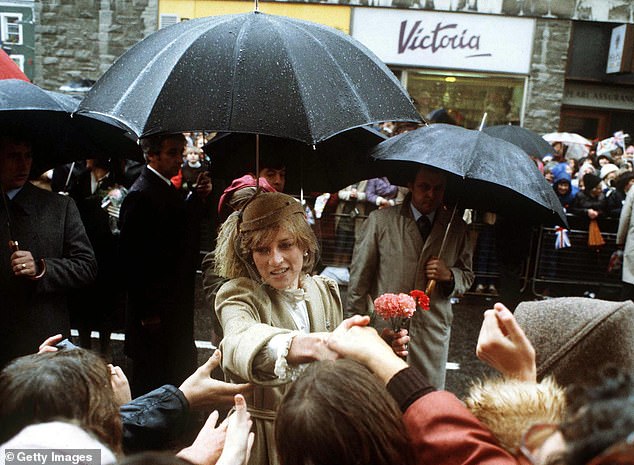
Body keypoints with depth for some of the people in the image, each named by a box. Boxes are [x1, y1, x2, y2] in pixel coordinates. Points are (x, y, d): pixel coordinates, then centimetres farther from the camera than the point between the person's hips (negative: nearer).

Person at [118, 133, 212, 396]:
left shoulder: (166, 189, 12)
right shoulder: (140, 196, -18)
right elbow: (134, 258, -21)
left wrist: (197, 199, -1)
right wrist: (147, 313, -18)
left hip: (176, 309, 9)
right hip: (155, 316, -9)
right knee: (152, 379, 5)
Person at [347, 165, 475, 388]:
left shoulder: (457, 229, 7)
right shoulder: (380, 220, -2)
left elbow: (467, 276, 16)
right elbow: (360, 274, 2)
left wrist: (449, 275, -7)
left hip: (434, 330, 2)